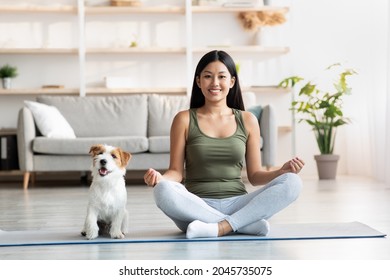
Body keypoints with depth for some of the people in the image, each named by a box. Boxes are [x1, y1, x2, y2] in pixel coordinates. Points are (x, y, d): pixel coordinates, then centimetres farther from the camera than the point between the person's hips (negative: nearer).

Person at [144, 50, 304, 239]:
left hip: (237, 205, 2)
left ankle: (221, 227, -28)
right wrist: (159, 178, -19)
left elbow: (255, 176, 12)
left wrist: (282, 171, -7)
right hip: (197, 207, -2)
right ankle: (246, 224, -27)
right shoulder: (184, 119, 5)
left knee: (292, 182, -21)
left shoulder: (248, 120, 10)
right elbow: (176, 172, 3)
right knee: (163, 191, -34)